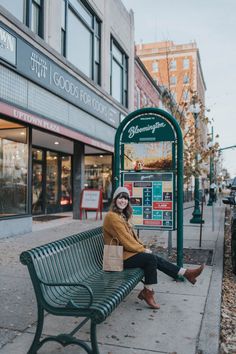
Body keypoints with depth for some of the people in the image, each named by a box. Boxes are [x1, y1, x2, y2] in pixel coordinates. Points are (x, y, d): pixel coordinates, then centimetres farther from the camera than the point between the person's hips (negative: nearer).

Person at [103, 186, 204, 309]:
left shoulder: (122, 216, 16)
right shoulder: (112, 216, -15)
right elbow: (124, 239, -19)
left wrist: (143, 247, 2)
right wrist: (143, 249, -10)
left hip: (126, 251, 8)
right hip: (120, 257, -8)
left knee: (155, 259, -5)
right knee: (151, 258, -19)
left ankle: (185, 273, -1)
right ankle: (148, 293, -8)